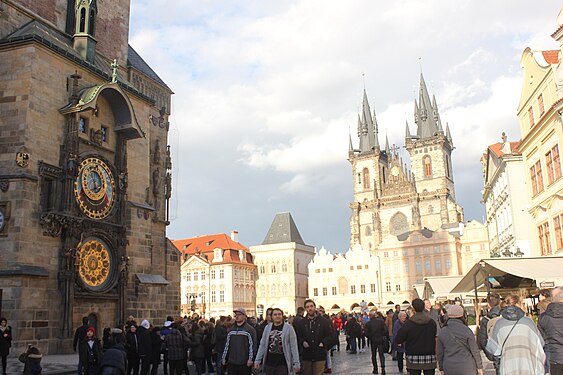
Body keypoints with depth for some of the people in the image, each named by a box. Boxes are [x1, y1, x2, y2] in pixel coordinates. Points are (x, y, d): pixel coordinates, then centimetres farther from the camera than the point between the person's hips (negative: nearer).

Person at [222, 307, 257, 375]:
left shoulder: (250, 329, -3)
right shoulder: (231, 330, 14)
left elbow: (253, 345, -8)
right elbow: (227, 345, 18)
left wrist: (251, 359, -15)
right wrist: (224, 358, 14)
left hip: (245, 363, -5)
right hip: (231, 362, 5)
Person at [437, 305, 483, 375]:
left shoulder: (442, 332, 2)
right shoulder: (466, 330, -10)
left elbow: (439, 353, 7)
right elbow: (474, 350, -5)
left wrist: (442, 368, 17)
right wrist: (479, 367, 5)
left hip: (449, 369, 3)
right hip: (466, 369, -3)